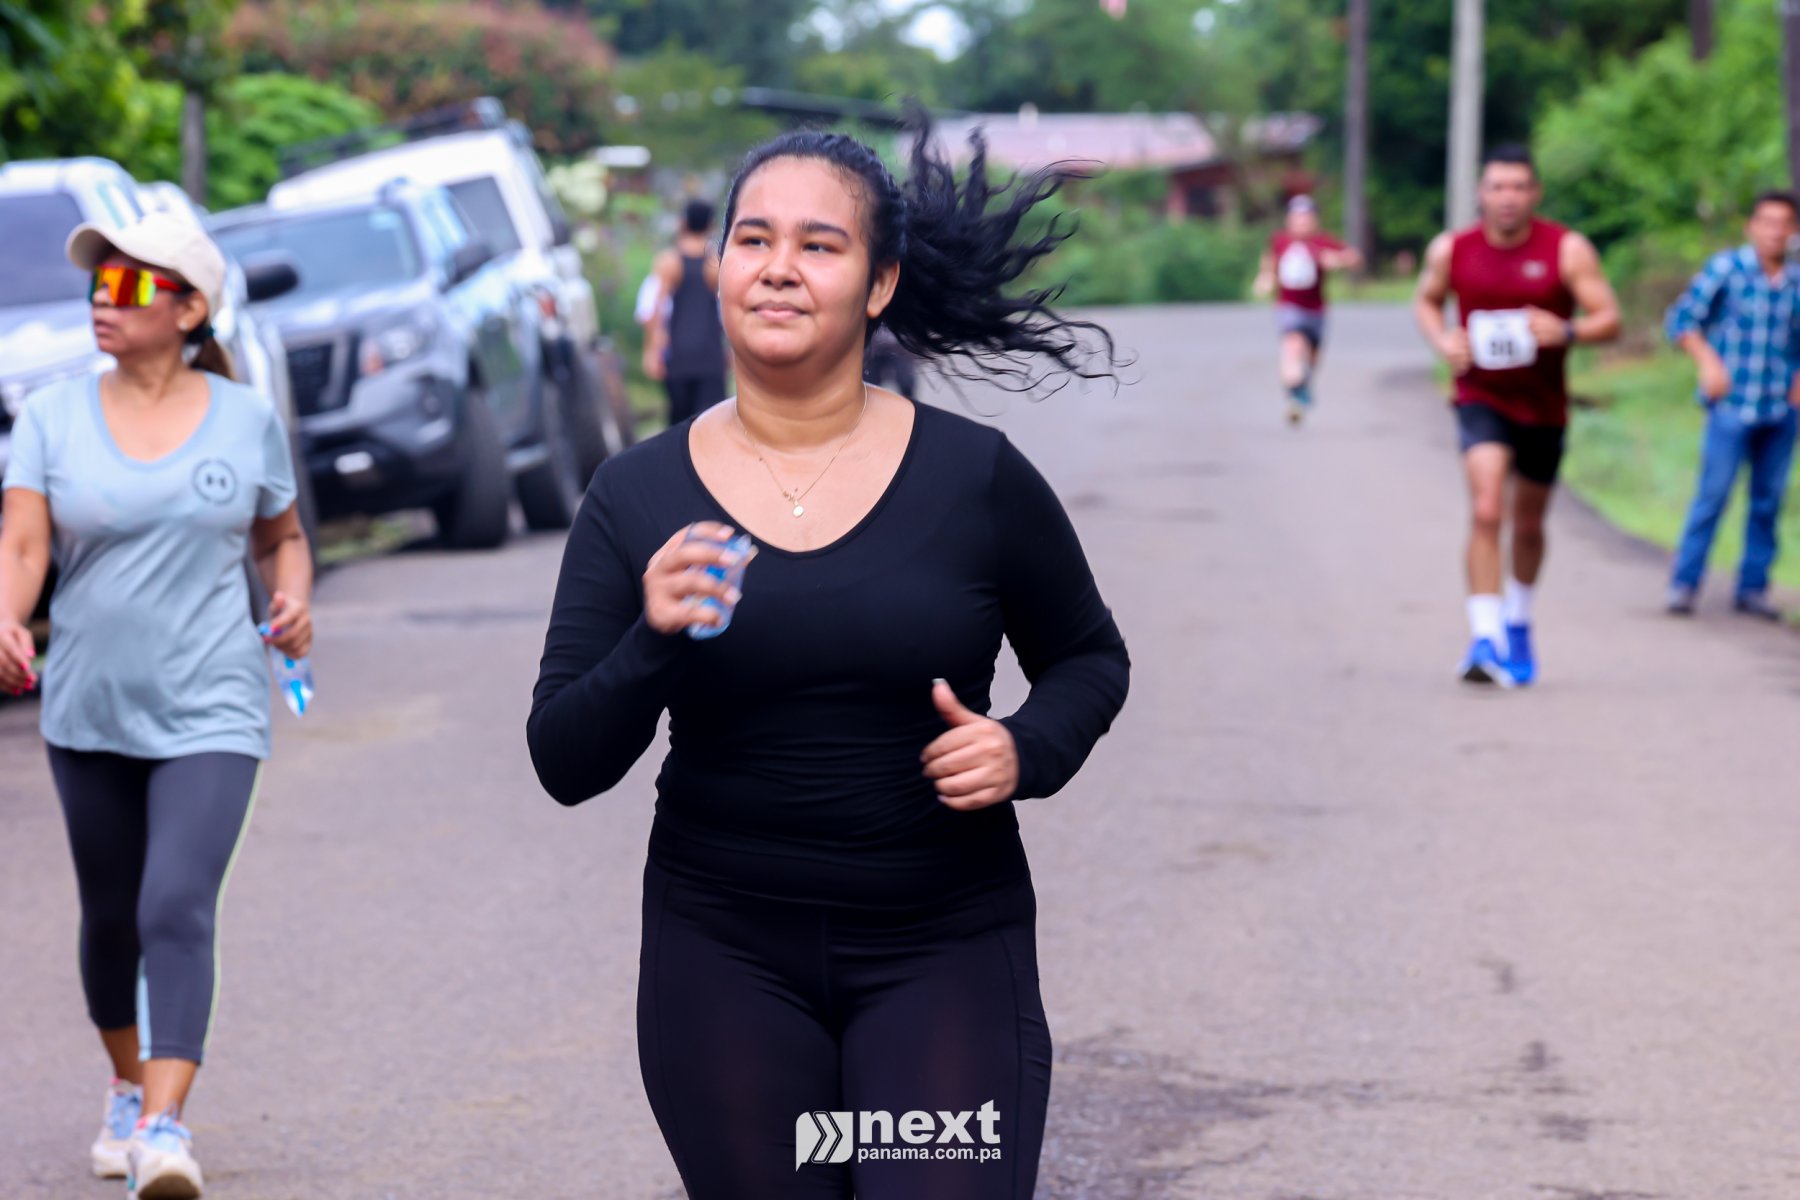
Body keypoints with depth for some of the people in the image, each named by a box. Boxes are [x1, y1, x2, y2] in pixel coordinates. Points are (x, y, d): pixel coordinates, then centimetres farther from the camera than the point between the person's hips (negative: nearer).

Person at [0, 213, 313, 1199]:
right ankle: (127, 1088, 38)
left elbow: (282, 534, 16)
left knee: (177, 909, -18)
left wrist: (293, 597, -5)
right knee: (110, 917, 15)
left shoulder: (247, 421, 2)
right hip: (88, 712, 3)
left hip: (209, 713, -2)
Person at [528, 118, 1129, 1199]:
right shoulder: (640, 494, -1)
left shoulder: (974, 478, -3)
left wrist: (1027, 752, -9)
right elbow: (564, 765, -3)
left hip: (944, 950, -1)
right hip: (724, 958, 1)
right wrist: (652, 643, -22)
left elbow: (1090, 658, 12)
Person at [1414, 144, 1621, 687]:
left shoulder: (1568, 249, -11)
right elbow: (1426, 301, 12)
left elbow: (1609, 319, -11)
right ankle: (1484, 638, -23)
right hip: (1482, 400, -1)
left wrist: (1566, 331, -31)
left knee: (1529, 525, 16)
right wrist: (1442, 338, -9)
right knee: (1486, 511, -21)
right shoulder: (1451, 250, -6)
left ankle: (1518, 622, 41)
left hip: (1543, 407, 1)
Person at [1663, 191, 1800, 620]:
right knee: (1713, 493, -7)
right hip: (1732, 406, -4)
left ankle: (1753, 588, 15)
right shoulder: (1726, 268, -5)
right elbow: (1683, 318, -2)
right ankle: (1684, 583, 1)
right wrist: (1707, 360, -12)